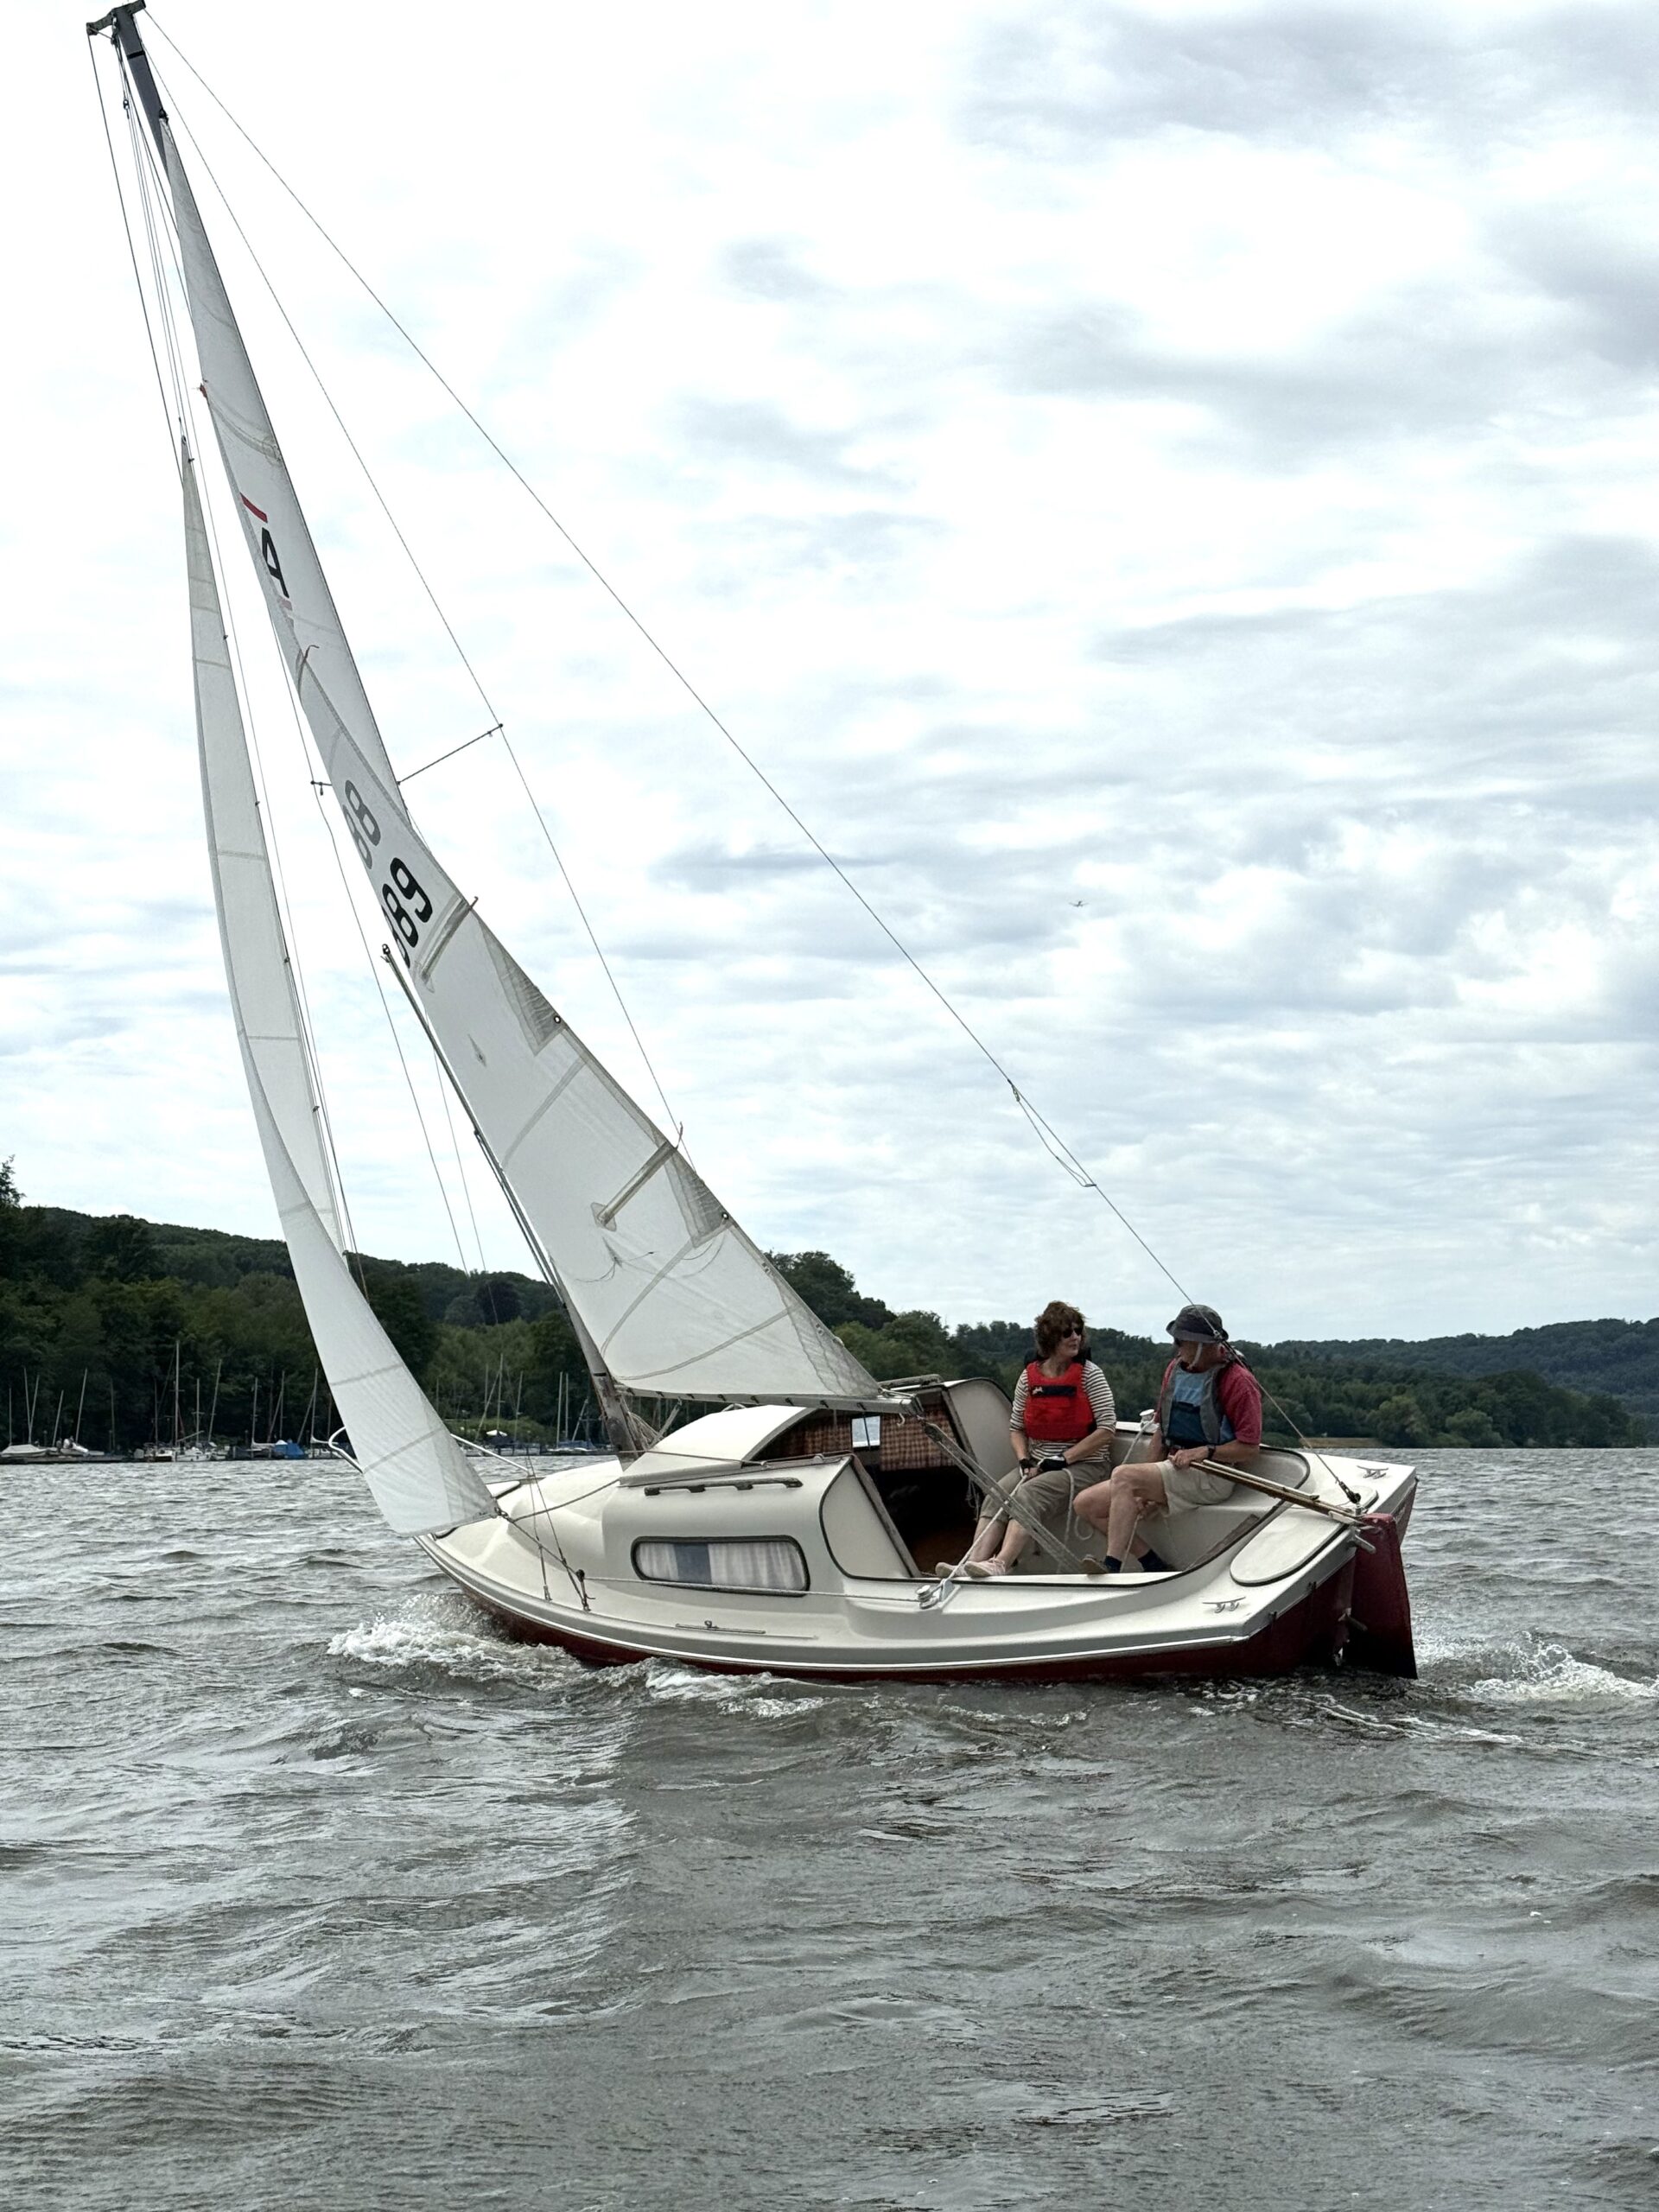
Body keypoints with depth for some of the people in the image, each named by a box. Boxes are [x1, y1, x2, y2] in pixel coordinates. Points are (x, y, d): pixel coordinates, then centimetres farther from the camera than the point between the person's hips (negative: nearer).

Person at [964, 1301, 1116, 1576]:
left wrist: (1062, 1460, -13)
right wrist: (1025, 1461, -5)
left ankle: (1000, 1564, -50)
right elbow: (1016, 1428, 15)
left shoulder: (1089, 1374, -3)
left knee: (1027, 1496, -31)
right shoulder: (1030, 1376, 8)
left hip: (1081, 1467, -4)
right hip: (1039, 1465, 4)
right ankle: (971, 1566, -39)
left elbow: (1107, 1429, -9)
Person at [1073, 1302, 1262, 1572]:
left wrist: (1205, 1452, -21)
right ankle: (1155, 1568, -7)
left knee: (1124, 1476, -31)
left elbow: (1250, 1450, -9)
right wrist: (1147, 1490, 6)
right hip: (1172, 1468, 9)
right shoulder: (1176, 1369, 14)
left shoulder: (1238, 1381, -8)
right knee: (1086, 1503, -4)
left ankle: (1111, 1570, -37)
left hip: (1209, 1476, -9)